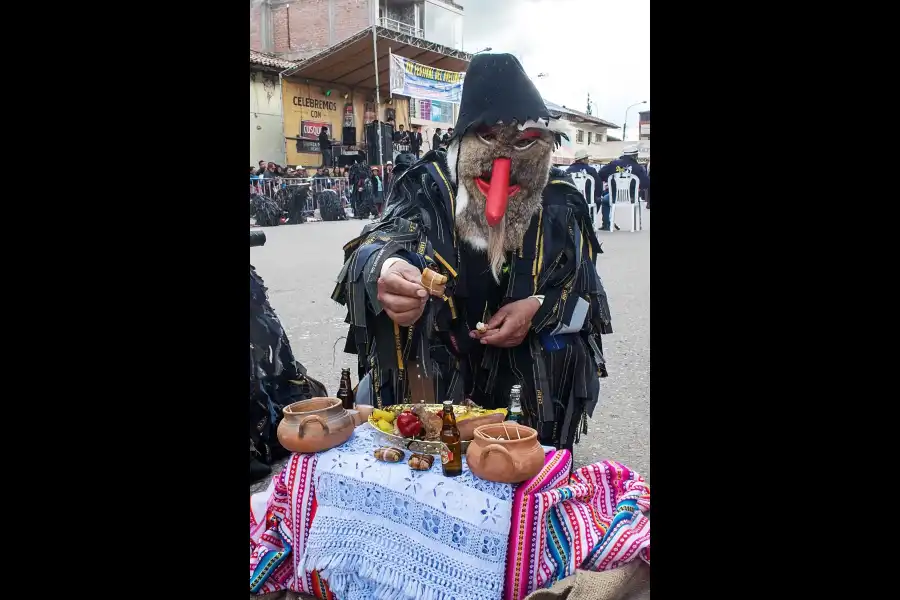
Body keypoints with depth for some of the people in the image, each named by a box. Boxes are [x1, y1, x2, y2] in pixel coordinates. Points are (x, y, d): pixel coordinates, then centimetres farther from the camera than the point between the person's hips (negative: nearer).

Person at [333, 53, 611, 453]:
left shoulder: (560, 199, -3)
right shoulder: (430, 184, -11)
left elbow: (585, 287, 1)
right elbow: (384, 237, -28)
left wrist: (539, 309, -21)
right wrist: (386, 268, -53)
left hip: (529, 357, 2)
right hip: (434, 363, -1)